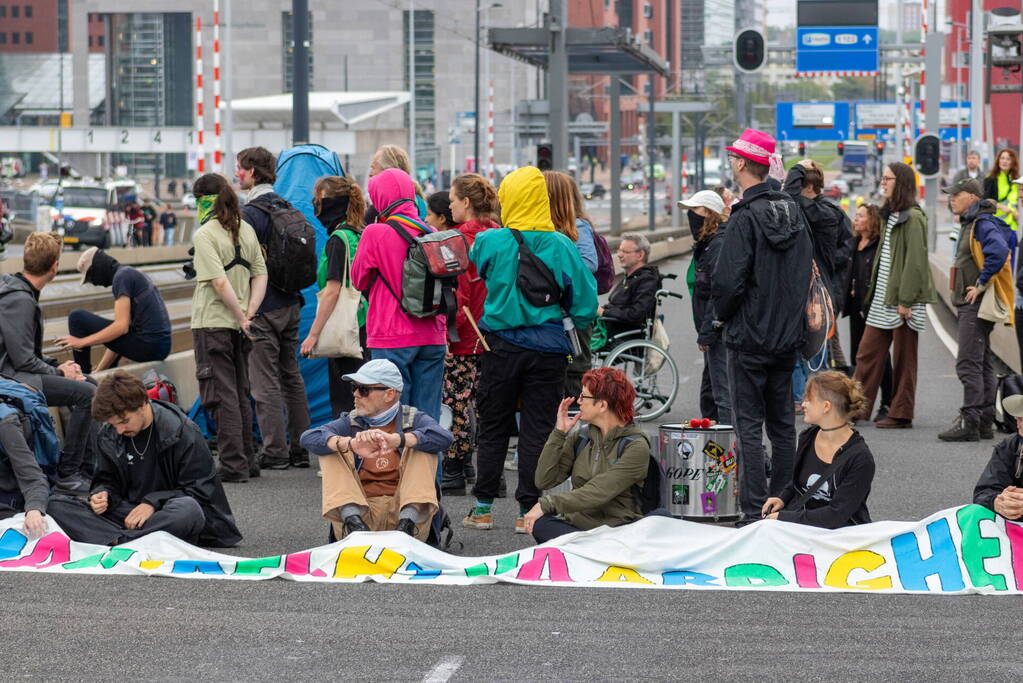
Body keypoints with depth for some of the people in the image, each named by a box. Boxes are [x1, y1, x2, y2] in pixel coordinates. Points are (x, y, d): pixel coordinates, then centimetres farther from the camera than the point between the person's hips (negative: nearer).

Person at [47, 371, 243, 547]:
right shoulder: (109, 435, 5)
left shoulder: (183, 432, -11)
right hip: (128, 513, 5)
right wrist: (102, 494, -7)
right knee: (56, 504, -15)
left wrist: (153, 502, -19)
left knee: (188, 509, -42)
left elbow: (199, 491, -10)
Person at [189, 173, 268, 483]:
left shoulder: (205, 235, -12)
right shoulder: (246, 230, 9)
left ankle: (233, 465, -5)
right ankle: (248, 461, 20)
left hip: (212, 323, -7)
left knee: (221, 395, -3)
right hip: (239, 327, 7)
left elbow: (220, 282, -20)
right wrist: (249, 314, -1)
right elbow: (260, 274, 6)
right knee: (240, 393, 15)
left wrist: (241, 316, -12)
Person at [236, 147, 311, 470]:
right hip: (291, 304, 9)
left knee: (265, 383, -4)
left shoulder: (250, 213, -15)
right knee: (292, 377, 14)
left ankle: (275, 452, -3)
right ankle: (300, 448, 17)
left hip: (262, 309, -8)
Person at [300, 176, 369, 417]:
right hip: (363, 329, 9)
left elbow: (332, 291, -17)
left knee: (343, 401, -6)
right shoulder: (359, 235, 13)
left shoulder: (338, 240, -13)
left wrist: (313, 334, -15)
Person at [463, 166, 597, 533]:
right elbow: (585, 301, -3)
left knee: (493, 427, 11)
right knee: (537, 430, 6)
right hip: (548, 347, 0)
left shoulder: (488, 242, -8)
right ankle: (527, 509, 5)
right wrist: (580, 323, 16)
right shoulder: (562, 246, -7)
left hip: (501, 346, 0)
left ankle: (483, 508, 15)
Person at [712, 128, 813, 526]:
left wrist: (723, 314, -1)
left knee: (748, 426, -4)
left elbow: (728, 282, -20)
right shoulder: (793, 211, 8)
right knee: (782, 425, 13)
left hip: (749, 339, -7)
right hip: (788, 336, 7)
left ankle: (753, 512, -6)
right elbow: (806, 271, 14)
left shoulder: (746, 218, -16)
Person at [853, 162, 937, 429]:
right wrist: (873, 292, 16)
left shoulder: (913, 217, -12)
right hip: (883, 297, 9)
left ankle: (901, 414, 6)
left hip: (904, 298, -9)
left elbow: (915, 261, -17)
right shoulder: (891, 215, 16)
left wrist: (905, 300, -20)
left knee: (903, 358, 0)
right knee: (868, 352, 7)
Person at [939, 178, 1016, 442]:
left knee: (968, 363, -13)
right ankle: (985, 423, 16)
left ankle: (969, 423, -14)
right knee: (982, 364, 12)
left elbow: (999, 252, -31)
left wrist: (981, 285, -24)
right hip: (969, 305, 11)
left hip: (977, 304, -11)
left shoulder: (983, 224, -14)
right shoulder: (969, 225, 18)